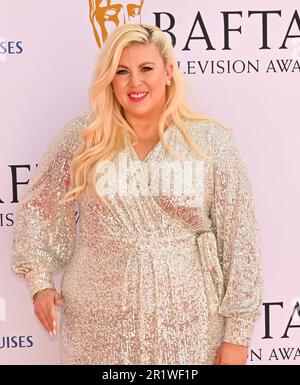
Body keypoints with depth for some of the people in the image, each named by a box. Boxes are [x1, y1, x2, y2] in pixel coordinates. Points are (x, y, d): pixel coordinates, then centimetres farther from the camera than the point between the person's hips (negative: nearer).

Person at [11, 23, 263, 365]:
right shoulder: (81, 137, -2)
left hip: (187, 321, 0)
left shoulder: (212, 141, -6)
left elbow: (240, 239, -5)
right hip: (98, 324, 1)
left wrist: (238, 334, -5)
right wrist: (40, 281, -1)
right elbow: (40, 208, 8)